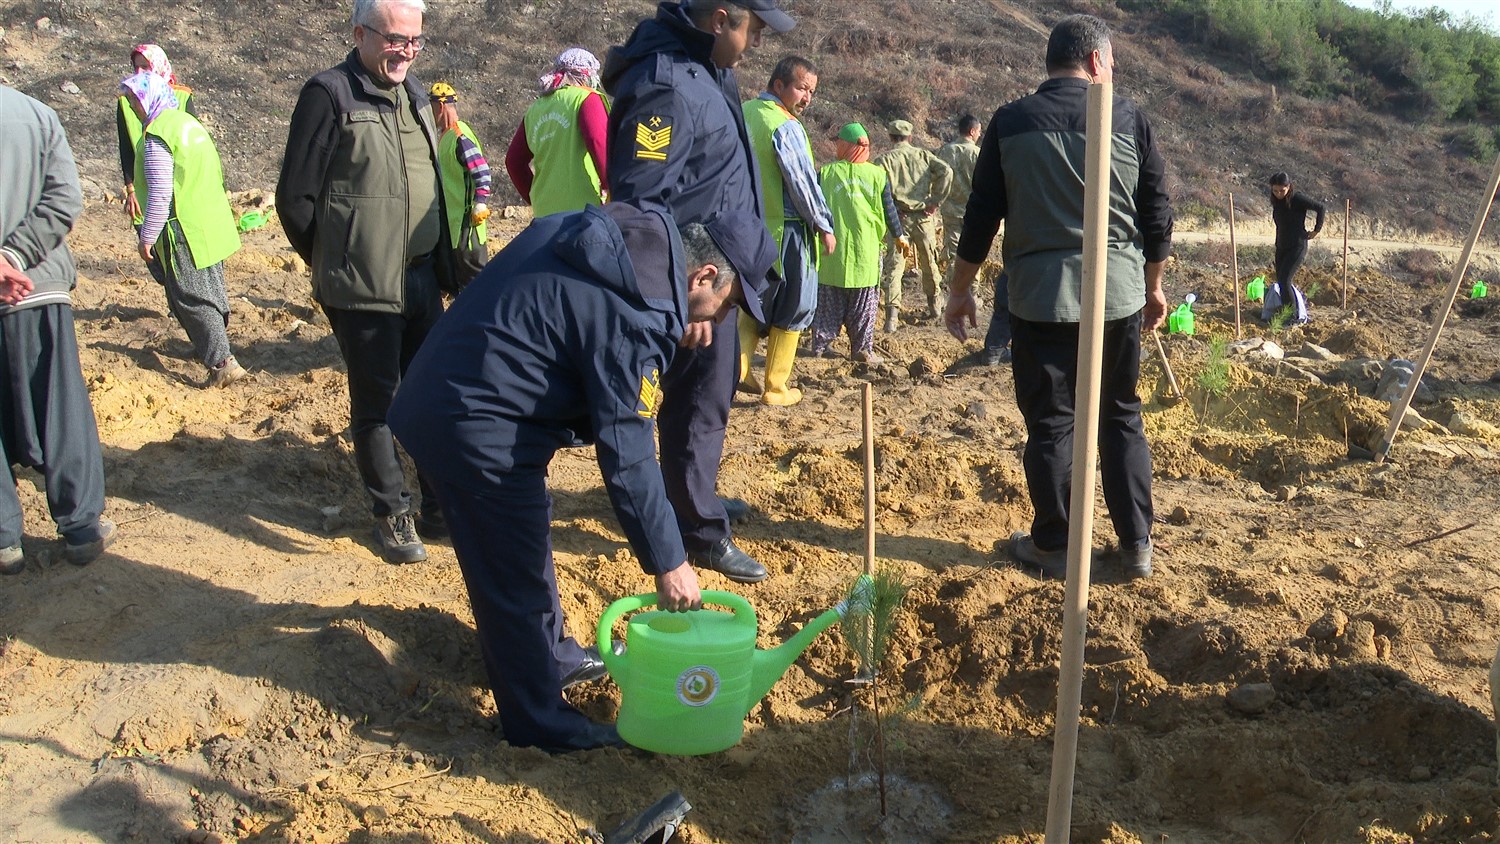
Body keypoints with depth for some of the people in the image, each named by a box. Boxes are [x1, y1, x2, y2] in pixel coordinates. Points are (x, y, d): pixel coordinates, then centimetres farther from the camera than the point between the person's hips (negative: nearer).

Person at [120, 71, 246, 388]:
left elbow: (160, 194, -21)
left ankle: (222, 363, -11)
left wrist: (147, 237, -13)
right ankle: (212, 345, 34)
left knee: (192, 298, -5)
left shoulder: (157, 136, -17)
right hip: (213, 227, 9)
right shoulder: (189, 123, 11)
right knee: (211, 289, 19)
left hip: (185, 231, -9)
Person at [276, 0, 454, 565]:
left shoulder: (415, 95, 11)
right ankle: (392, 516, 18)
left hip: (423, 280, 6)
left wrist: (443, 264, 12)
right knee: (376, 405, 4)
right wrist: (335, 265, 1)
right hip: (362, 289, -6)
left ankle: (442, 508, 24)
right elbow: (295, 198, -8)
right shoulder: (330, 94, -10)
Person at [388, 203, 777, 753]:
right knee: (517, 577, 3)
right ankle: (540, 722, 18)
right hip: (477, 431, -10)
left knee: (527, 548, 24)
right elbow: (627, 456, -23)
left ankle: (551, 655, 43)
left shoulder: (630, 232, 3)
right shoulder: (631, 315, -25)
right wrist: (668, 563, -14)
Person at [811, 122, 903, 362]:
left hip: (832, 250, 0)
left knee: (828, 300, 9)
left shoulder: (825, 173, -2)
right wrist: (899, 236, 19)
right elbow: (889, 210, 5)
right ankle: (862, 349, 8)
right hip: (866, 252, 0)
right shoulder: (878, 175, 0)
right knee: (864, 302, 7)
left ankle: (820, 344, 10)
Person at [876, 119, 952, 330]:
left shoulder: (884, 159, 0)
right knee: (929, 263, 19)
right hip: (924, 217, 2)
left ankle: (892, 313, -16)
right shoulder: (923, 154, 7)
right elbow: (946, 171, -6)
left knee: (894, 267, -3)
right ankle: (933, 304, 34)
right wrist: (936, 201, -3)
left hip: (898, 217, -2)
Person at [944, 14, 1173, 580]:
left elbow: (981, 217, 0)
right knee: (1121, 416, 13)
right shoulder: (1129, 119, 2)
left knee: (1050, 422, 7)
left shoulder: (1010, 122, 0)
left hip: (1040, 294, -1)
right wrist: (1154, 287, 19)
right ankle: (1136, 545, 18)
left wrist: (960, 292, 10)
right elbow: (1157, 214, 5)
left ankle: (1052, 547, 15)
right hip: (1119, 292, 2)